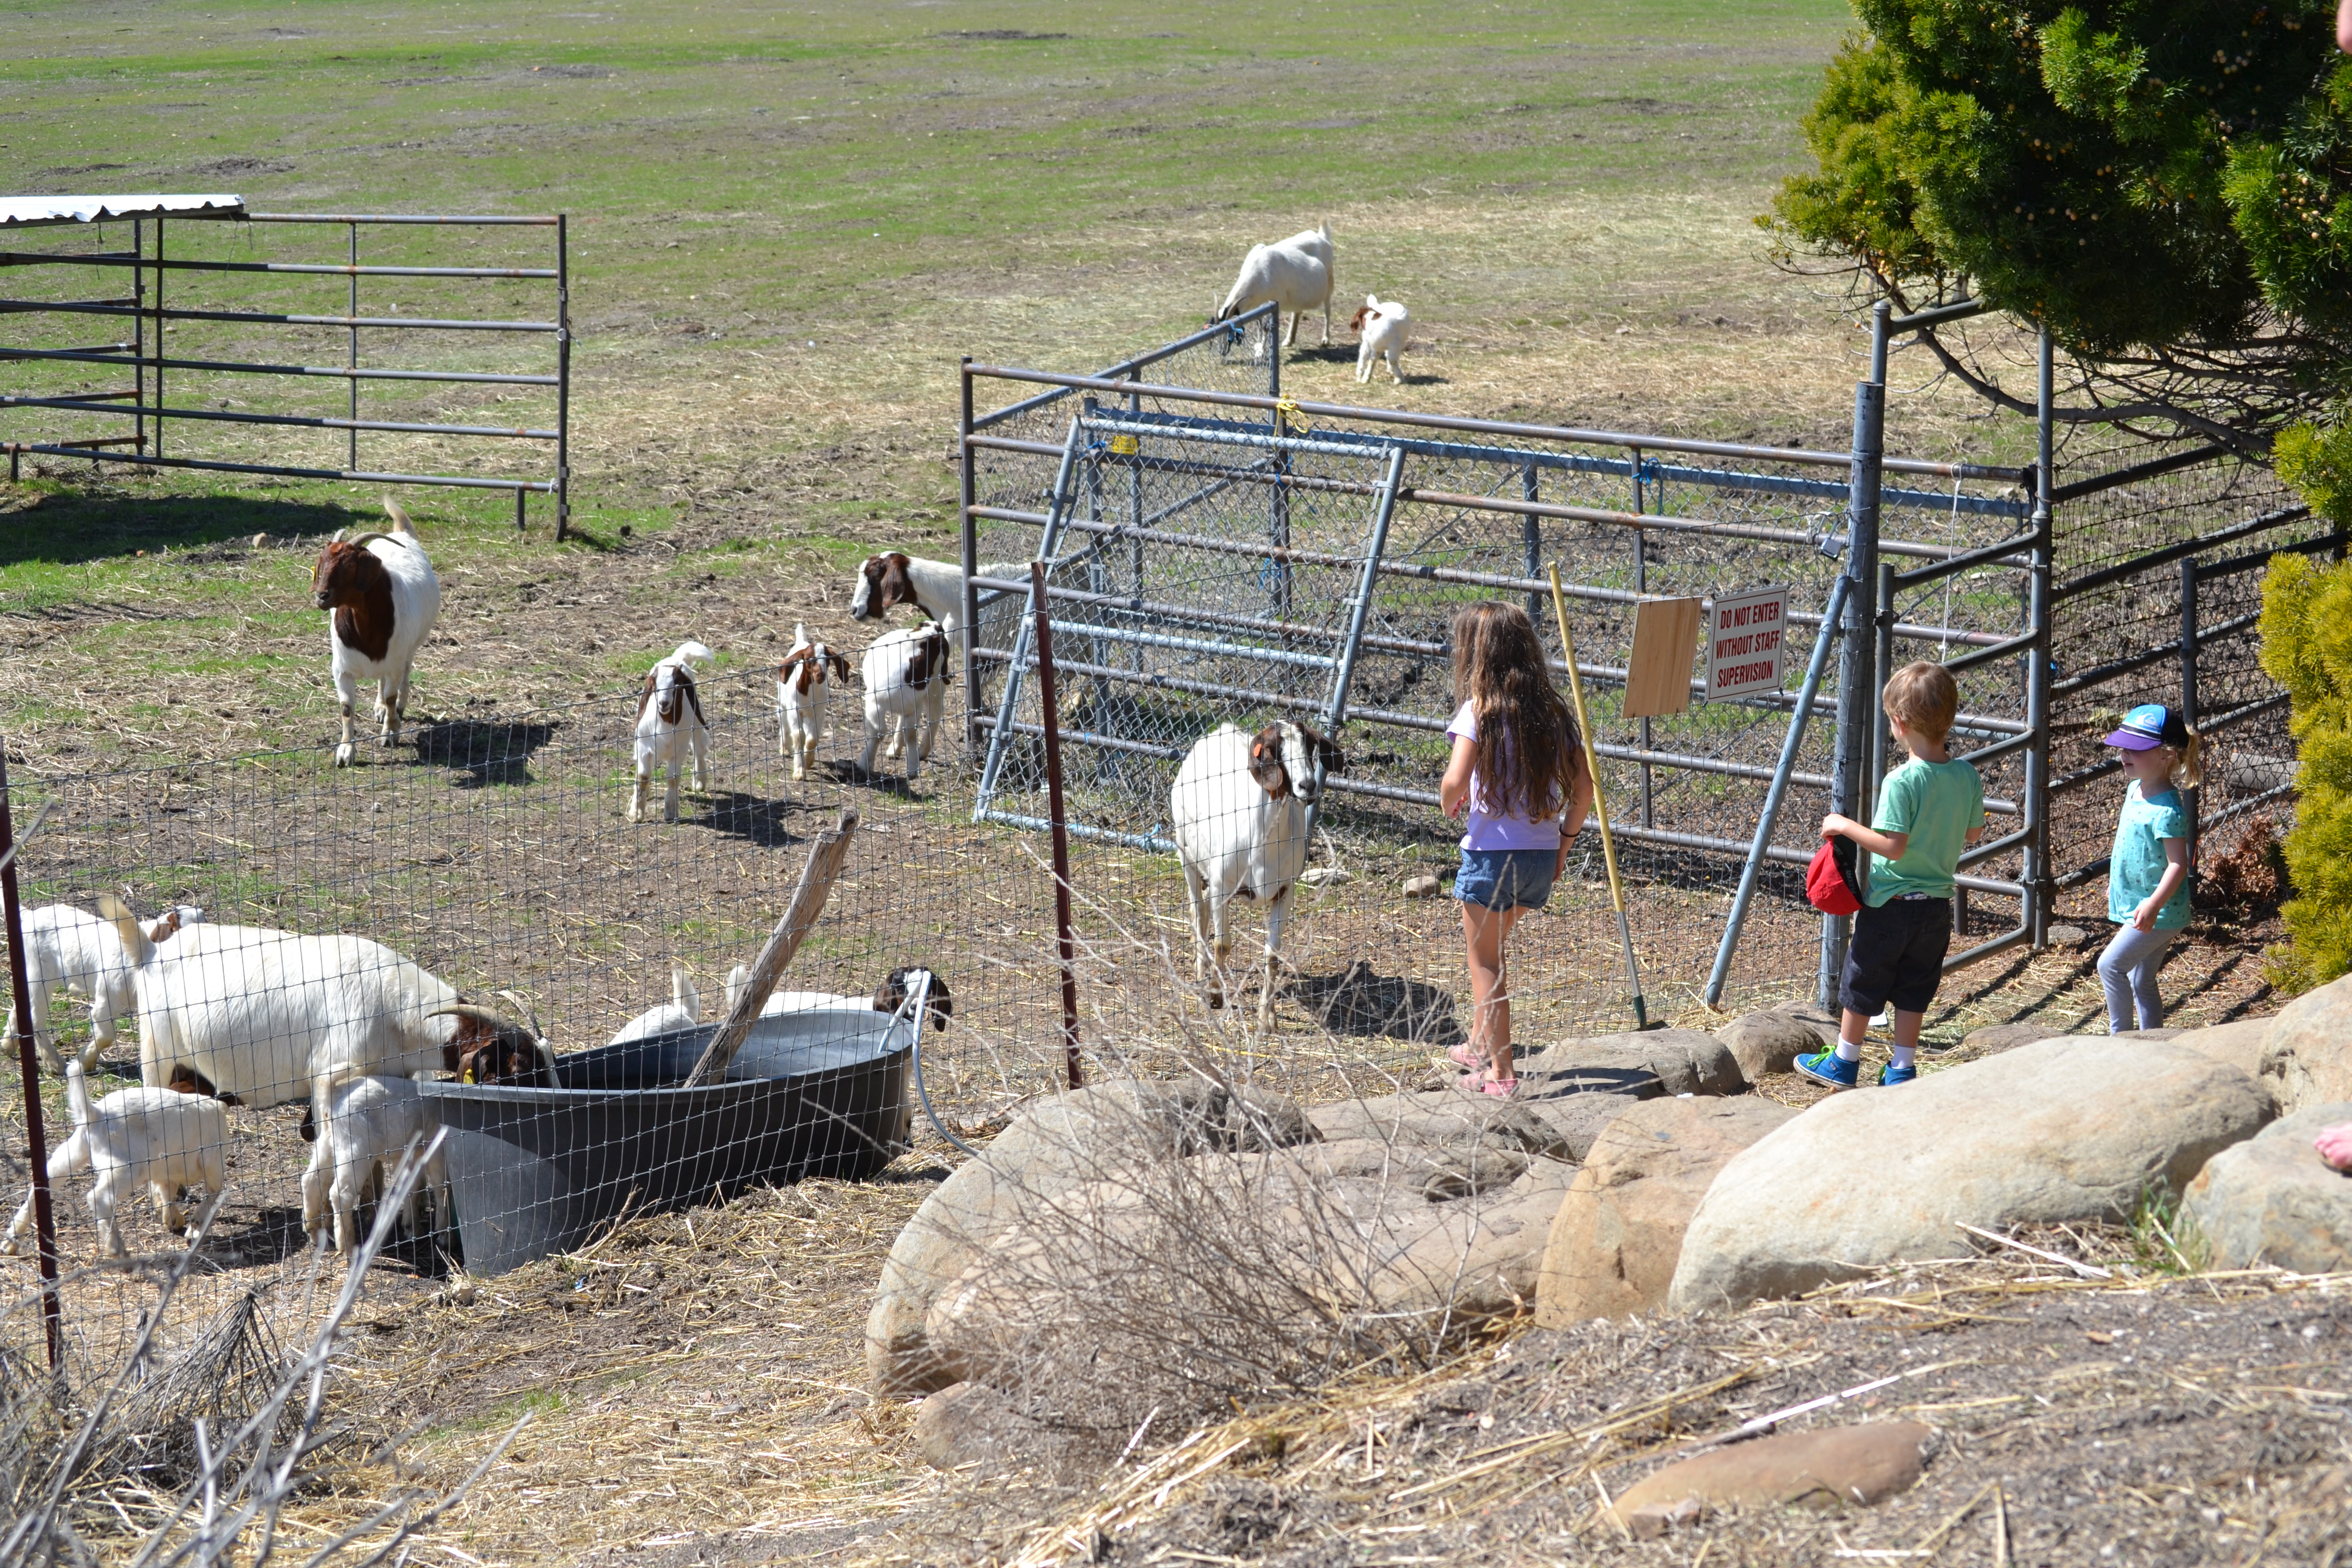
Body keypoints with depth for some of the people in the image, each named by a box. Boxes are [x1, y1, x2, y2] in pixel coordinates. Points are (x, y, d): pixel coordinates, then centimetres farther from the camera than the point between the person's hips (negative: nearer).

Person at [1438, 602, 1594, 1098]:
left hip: (1492, 851, -6)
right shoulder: (1550, 711, 5)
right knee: (1488, 948, 27)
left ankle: (1500, 1073, 7)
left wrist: (1449, 803, 0)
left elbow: (1457, 782, -22)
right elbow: (1583, 786, 4)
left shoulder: (1479, 710, -11)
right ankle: (1481, 1046, 37)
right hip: (1543, 853, 6)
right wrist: (1564, 839, 15)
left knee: (1486, 962, 7)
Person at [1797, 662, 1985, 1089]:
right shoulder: (1967, 777, -4)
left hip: (1890, 903, -5)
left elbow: (1893, 846, -25)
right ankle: (1902, 1070, 20)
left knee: (1861, 985, 12)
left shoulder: (1902, 782, -23)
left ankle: (1844, 1063, 25)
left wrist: (1845, 826, -15)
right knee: (1913, 992, 16)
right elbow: (1973, 834, 9)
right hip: (1936, 905, 5)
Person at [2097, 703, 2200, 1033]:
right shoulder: (2135, 790, 7)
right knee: (2142, 982, 14)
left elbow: (2178, 864, -26)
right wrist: (2115, 884, 28)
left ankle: (2119, 1035, -2)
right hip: (2133, 904, 10)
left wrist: (2154, 904, -35)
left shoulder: (2166, 809, -22)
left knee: (2110, 965, -13)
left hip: (2159, 913, -10)